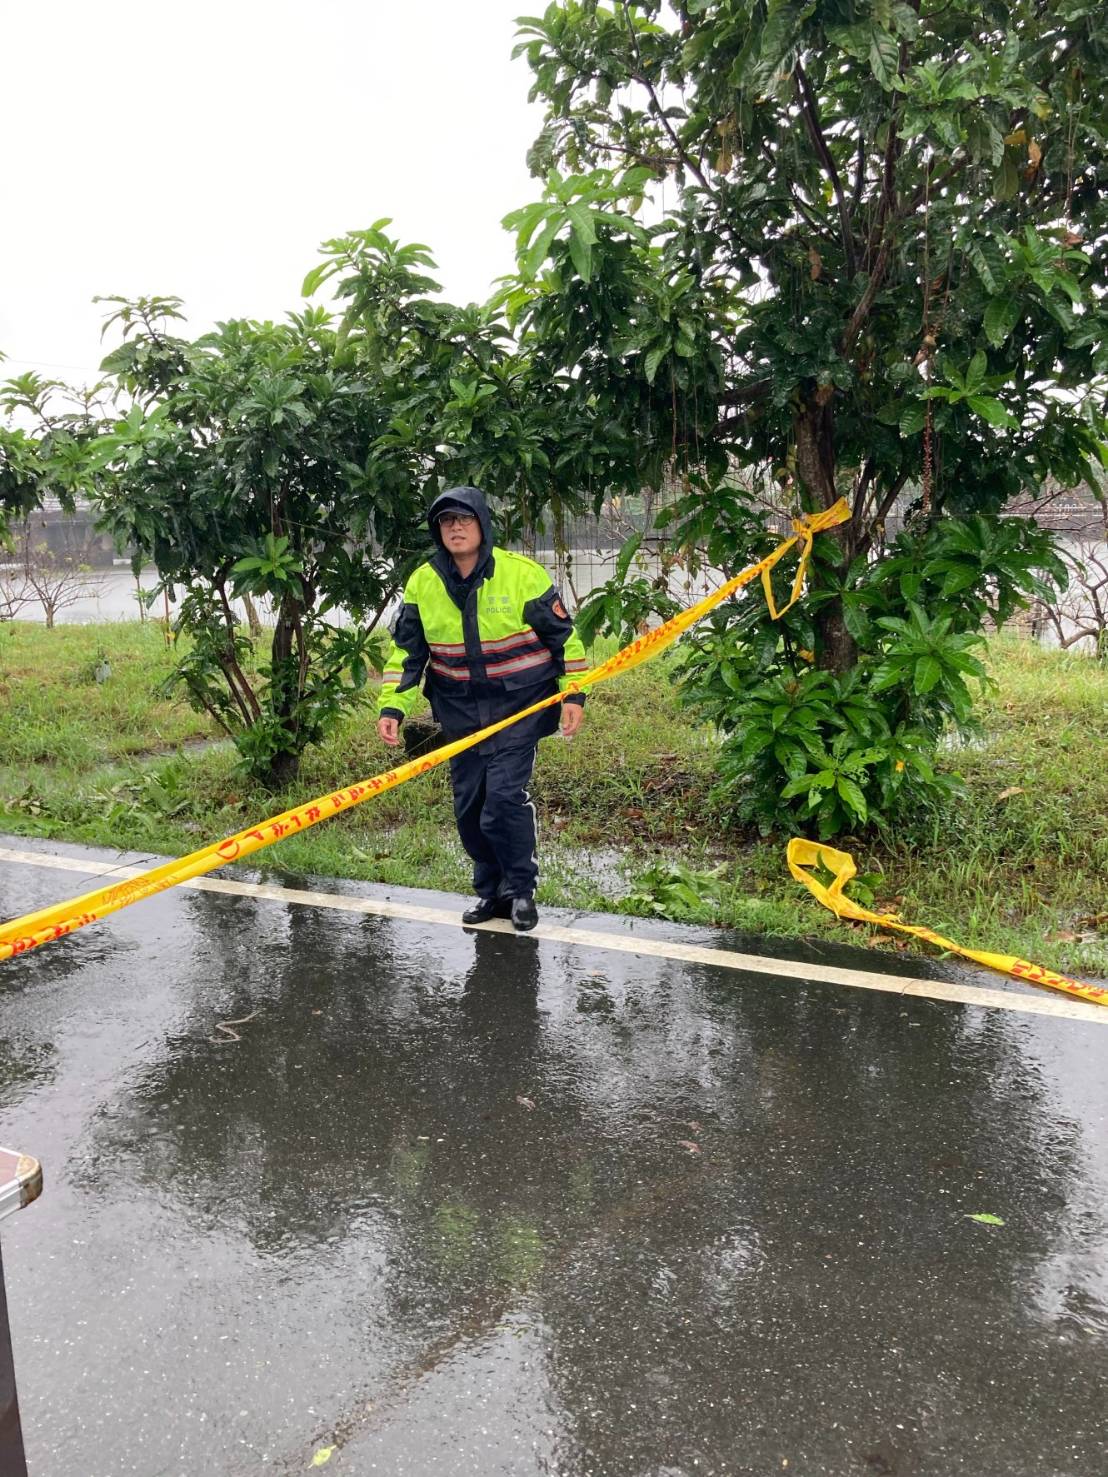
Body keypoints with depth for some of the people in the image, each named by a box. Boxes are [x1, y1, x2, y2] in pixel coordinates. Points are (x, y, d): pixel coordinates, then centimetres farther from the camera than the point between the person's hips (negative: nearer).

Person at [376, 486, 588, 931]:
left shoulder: (523, 574, -11)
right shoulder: (422, 583, -1)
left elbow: (564, 637, -2)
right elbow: (406, 652, 6)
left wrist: (573, 695, -6)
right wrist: (392, 706, -3)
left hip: (519, 704, -4)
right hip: (461, 711, 4)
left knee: (504, 796, -13)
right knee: (468, 807, 8)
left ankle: (520, 889, 8)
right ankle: (490, 890, 27)